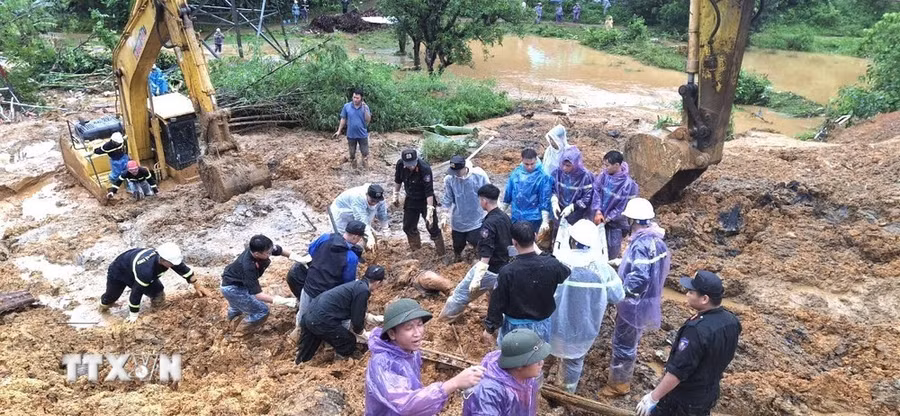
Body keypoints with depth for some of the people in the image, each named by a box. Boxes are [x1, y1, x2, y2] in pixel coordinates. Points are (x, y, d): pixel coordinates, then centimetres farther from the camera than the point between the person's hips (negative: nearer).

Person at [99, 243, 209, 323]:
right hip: (118, 271, -5)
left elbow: (183, 269, -12)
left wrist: (197, 286, -6)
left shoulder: (168, 256, -31)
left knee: (158, 294, -10)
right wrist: (133, 316, -23)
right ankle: (104, 305, 52)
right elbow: (136, 293, -36)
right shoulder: (146, 270, -49)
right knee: (111, 296, 20)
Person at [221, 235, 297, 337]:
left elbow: (279, 250, -9)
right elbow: (257, 294, -42)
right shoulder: (248, 266, -43)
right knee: (262, 311, -8)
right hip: (232, 289, -8)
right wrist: (283, 301, -49)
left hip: (237, 281, 8)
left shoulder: (257, 248, -25)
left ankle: (232, 314, 72)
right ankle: (242, 331, 21)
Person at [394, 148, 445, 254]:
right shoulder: (400, 164, -17)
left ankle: (441, 254, 14)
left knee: (432, 227, -3)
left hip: (425, 200, -5)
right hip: (411, 200, 5)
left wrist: (430, 212, -34)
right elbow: (398, 180, 4)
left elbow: (429, 191, -31)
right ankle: (416, 251, 33)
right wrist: (395, 196, 10)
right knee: (408, 227, 13)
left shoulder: (425, 168, -32)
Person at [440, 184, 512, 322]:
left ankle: (447, 316, 27)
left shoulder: (489, 224, -23)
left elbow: (486, 255, -28)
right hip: (503, 269, 7)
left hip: (489, 270, -7)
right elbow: (511, 242, 14)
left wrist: (476, 279, -28)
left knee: (462, 292, 11)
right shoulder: (505, 217, 2)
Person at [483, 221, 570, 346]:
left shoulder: (507, 272, -24)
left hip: (515, 327, -2)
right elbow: (570, 276, 6)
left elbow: (497, 303, -15)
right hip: (542, 326, 3)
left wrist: (490, 328, -1)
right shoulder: (551, 265, -17)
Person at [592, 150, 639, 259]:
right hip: (601, 217, 4)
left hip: (615, 222, -4)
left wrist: (608, 218, -16)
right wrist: (598, 212, -16)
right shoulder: (604, 175, -11)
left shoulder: (628, 184, -25)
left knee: (613, 248, 10)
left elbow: (623, 207, -19)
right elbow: (596, 192, -6)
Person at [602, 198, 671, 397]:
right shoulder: (654, 237, 1)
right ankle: (622, 375, 44)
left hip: (635, 303, -10)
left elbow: (639, 278, -34)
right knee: (629, 341, 26)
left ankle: (618, 383, 23)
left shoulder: (641, 243, -29)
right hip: (645, 300, 10)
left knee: (623, 343, 7)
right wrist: (624, 262, 18)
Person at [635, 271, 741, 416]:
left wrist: (653, 397, -20)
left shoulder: (697, 330, -34)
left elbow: (677, 371, -30)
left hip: (681, 398, -7)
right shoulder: (732, 322, -7)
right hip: (709, 395, 8)